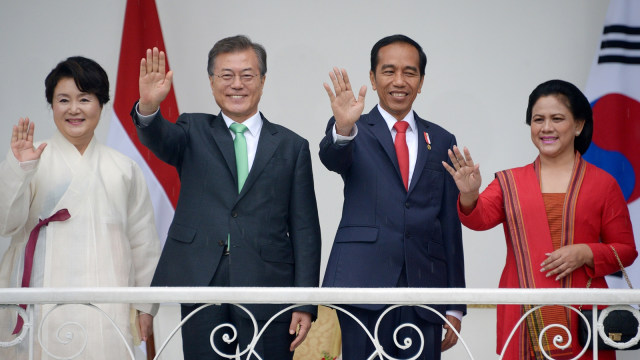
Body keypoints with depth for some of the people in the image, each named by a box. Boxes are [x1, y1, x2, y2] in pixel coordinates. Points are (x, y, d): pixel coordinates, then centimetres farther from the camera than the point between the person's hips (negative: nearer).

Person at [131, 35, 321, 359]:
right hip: (202, 284, 0)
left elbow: (304, 231, 6)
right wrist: (148, 108, -35)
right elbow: (160, 140, -11)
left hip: (267, 288, 0)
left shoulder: (291, 146, 10)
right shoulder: (194, 132, 12)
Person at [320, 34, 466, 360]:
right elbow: (333, 159, -16)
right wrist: (344, 128, -39)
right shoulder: (355, 132, 9)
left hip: (424, 287, 3)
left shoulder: (441, 141, 16)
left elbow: (450, 227, 14)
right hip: (364, 285, -3)